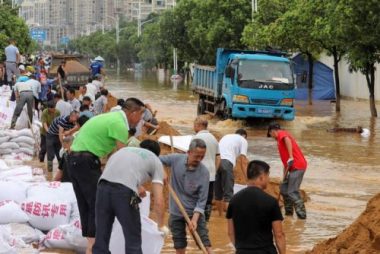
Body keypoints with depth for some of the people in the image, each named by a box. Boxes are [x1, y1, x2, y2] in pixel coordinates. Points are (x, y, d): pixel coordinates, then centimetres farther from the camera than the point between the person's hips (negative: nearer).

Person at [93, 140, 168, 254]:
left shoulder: (124, 150, 36)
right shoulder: (156, 161, 23)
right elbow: (158, 201, 15)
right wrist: (161, 225, 29)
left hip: (103, 187, 4)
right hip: (125, 191, -4)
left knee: (101, 239, 13)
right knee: (133, 241, 10)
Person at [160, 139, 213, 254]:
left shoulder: (204, 173, -18)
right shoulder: (176, 159, -12)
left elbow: (202, 200, -16)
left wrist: (194, 219, -25)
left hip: (195, 211, -2)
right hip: (176, 212, 3)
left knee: (204, 242, -6)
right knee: (179, 244, 9)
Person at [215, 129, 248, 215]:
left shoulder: (226, 137, 35)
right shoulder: (243, 140, 16)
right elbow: (244, 162, 8)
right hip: (226, 162, -6)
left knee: (218, 192, 17)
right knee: (228, 193, -6)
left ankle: (220, 215, 29)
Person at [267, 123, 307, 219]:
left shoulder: (281, 134, 0)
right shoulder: (283, 137, 27)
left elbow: (287, 140, -27)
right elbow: (285, 161, 26)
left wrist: (291, 157, -32)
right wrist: (284, 176, 24)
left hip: (297, 167, -10)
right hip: (294, 167, 10)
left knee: (292, 192, -11)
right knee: (284, 188, 16)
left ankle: (301, 214, -12)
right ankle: (288, 211, 22)